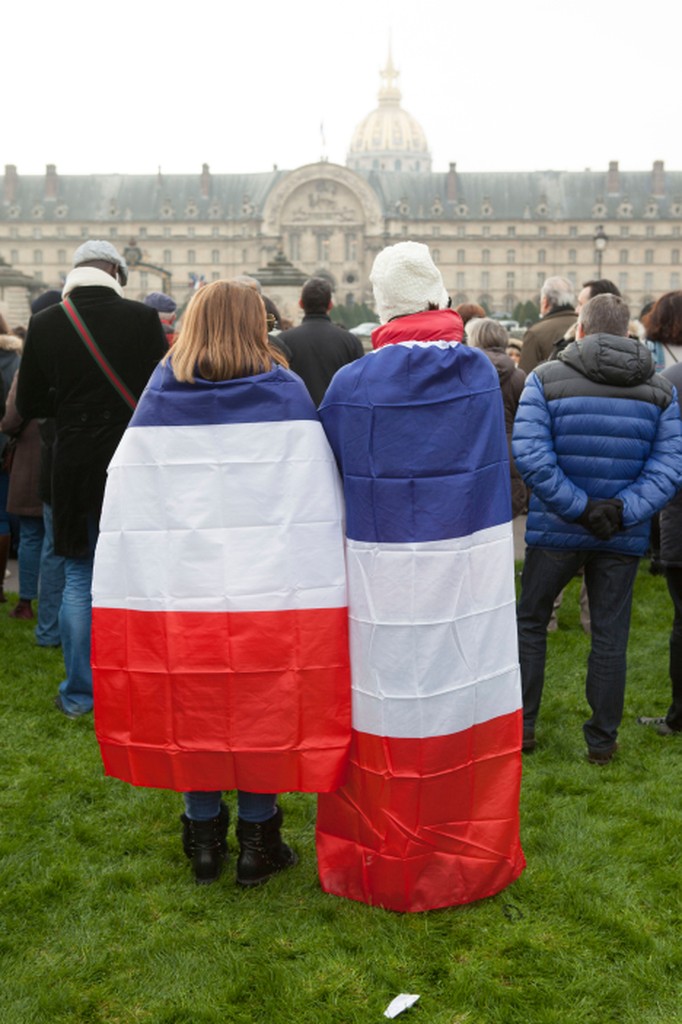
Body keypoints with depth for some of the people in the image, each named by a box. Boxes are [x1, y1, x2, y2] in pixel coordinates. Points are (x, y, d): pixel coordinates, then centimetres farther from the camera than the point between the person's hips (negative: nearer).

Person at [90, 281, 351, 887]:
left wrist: (122, 606, 6)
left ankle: (204, 838, 25)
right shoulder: (288, 395, -1)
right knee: (265, 714, 10)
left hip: (179, 591, 1)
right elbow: (321, 505, -3)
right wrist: (322, 584, 3)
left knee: (192, 710, 13)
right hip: (273, 590, -1)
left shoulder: (159, 401, 1)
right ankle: (258, 840, 20)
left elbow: (127, 512, 1)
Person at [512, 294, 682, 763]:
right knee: (610, 636, 11)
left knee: (530, 623, 16)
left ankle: (522, 725, 22)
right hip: (624, 536, 2)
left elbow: (530, 454, -18)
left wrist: (578, 507, -16)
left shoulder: (547, 378, -7)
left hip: (555, 530, -2)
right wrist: (623, 510, -15)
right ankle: (603, 740, 20)